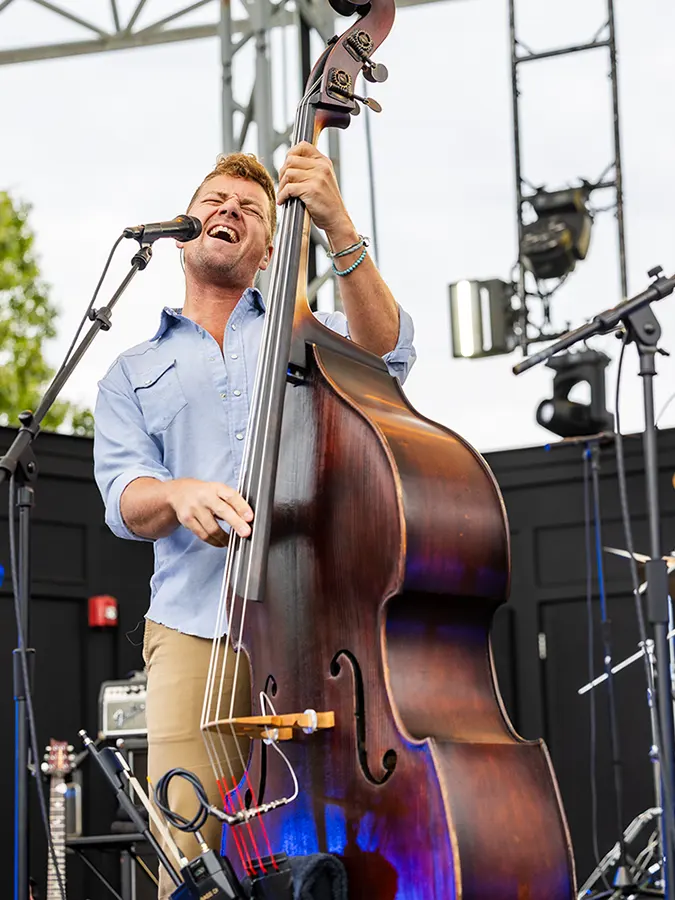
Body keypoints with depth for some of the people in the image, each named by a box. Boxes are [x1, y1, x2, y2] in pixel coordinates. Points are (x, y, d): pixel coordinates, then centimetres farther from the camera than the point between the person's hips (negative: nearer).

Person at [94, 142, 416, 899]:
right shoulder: (134, 373, 23)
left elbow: (385, 355, -2)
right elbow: (124, 499, 8)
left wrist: (339, 230, -14)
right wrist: (177, 494, -17)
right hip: (194, 631, 1)